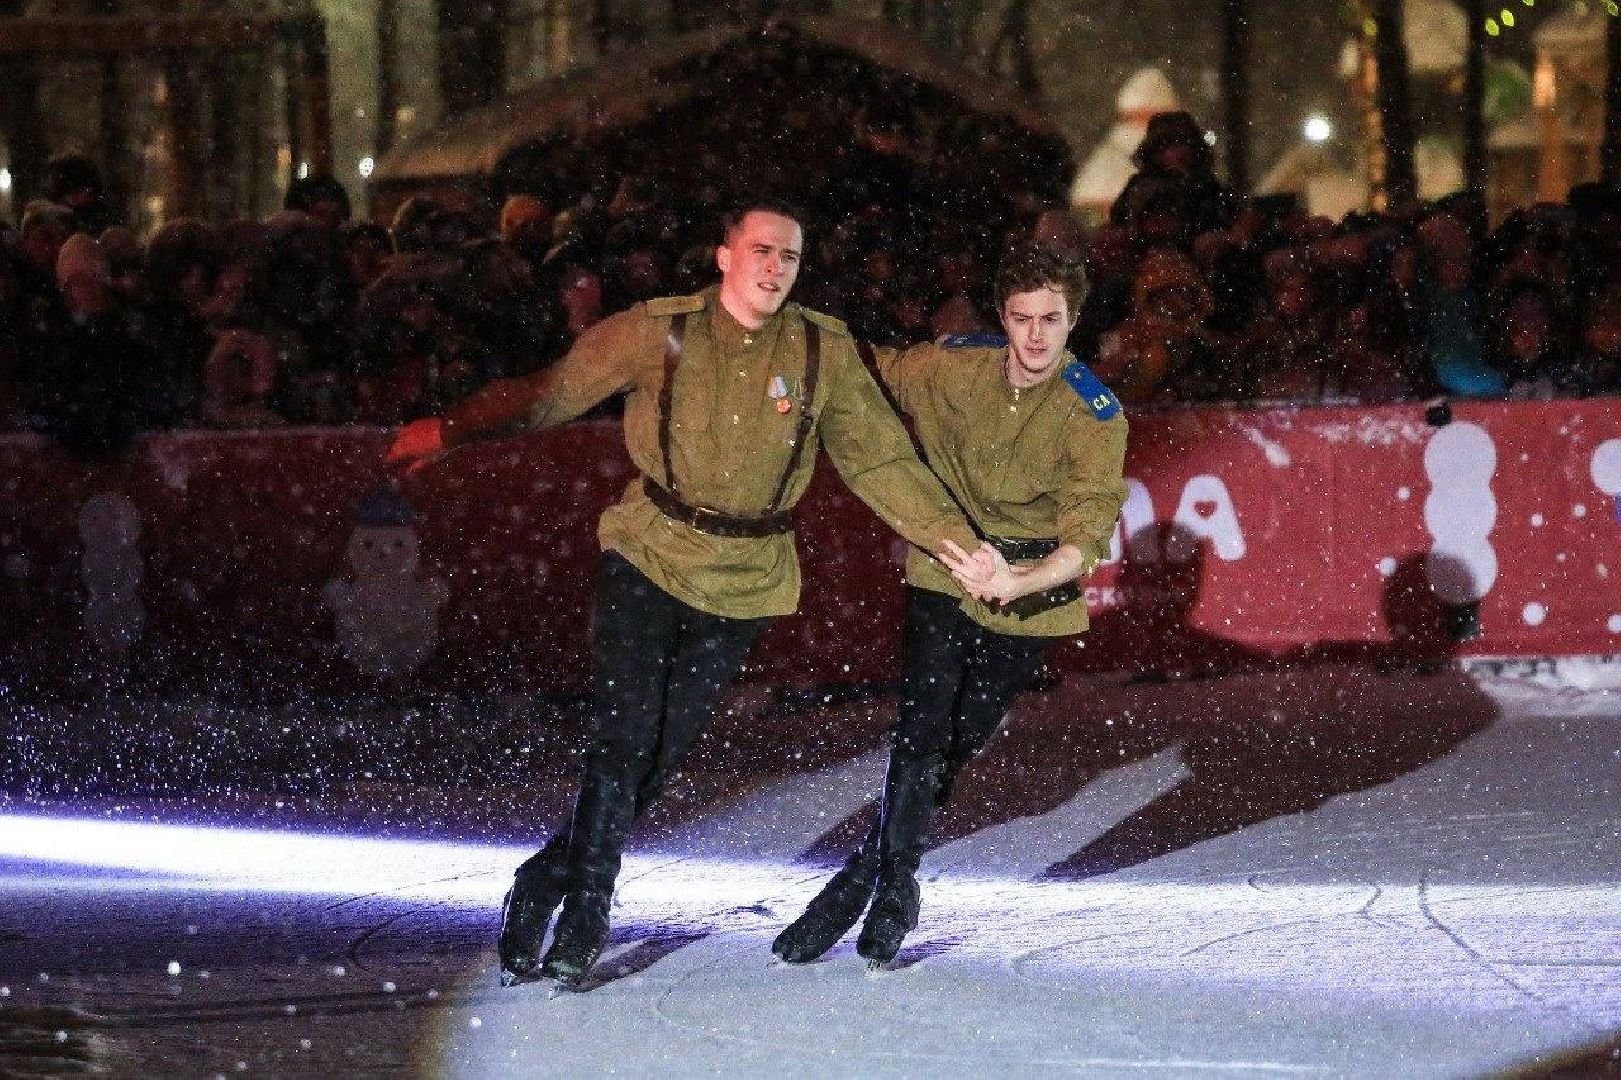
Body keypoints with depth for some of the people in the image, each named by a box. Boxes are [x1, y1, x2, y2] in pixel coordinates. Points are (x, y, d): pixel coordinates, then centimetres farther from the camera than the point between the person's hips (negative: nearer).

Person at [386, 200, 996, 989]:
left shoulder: (825, 354, -1)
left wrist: (959, 545, -2)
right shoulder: (658, 334, -6)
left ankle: (546, 884, 20)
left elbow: (882, 462, 5)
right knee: (621, 746, -12)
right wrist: (451, 430, -11)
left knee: (656, 760, 3)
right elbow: (553, 392, -2)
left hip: (744, 585, 2)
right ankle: (582, 923, -2)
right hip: (647, 561, -2)